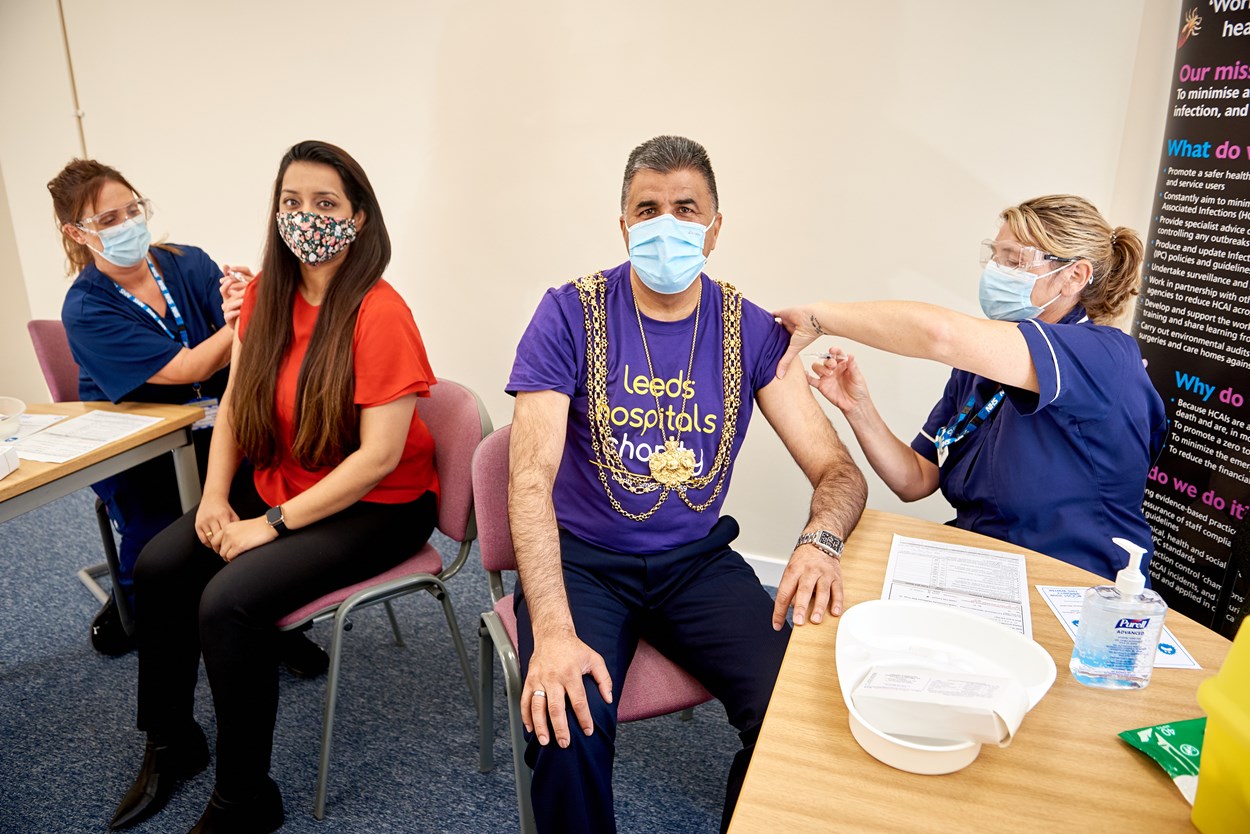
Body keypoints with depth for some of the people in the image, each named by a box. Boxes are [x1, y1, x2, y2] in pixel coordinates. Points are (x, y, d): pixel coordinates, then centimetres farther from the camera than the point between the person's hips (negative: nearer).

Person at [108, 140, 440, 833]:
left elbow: (379, 456, -24)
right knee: (160, 566, -4)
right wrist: (215, 496, -7)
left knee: (230, 600, -22)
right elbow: (235, 401, 7)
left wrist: (274, 524, -21)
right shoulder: (265, 296, 1)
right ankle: (170, 743, 21)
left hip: (378, 505, -7)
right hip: (277, 485, 7)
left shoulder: (379, 313, -22)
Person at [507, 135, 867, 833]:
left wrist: (820, 542, -26)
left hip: (697, 560, 3)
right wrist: (553, 630, -29)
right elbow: (532, 475, -17)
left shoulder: (749, 330, -2)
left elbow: (838, 469, -3)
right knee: (567, 727, -27)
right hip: (582, 559, -2)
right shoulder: (571, 315, -9)